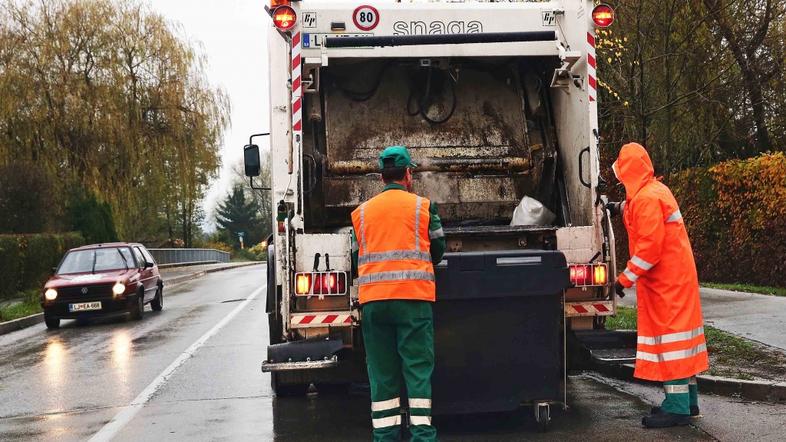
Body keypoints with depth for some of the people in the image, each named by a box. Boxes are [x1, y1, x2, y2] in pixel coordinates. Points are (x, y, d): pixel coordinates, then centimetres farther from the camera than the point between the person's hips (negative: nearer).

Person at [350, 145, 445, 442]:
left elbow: (356, 258, 14)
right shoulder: (422, 206, 4)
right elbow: (437, 251, 10)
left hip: (372, 298, 3)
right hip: (414, 296, -3)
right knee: (418, 367, 0)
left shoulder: (362, 212, 12)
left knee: (381, 373, 7)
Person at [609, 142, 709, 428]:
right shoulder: (654, 190, 11)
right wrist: (622, 208, 34)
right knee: (678, 332, 13)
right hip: (675, 276, 10)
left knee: (669, 332, -9)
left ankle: (677, 407, -8)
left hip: (665, 279, -10)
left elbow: (649, 247, -25)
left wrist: (625, 278, -21)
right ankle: (688, 399, 20)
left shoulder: (647, 198, -19)